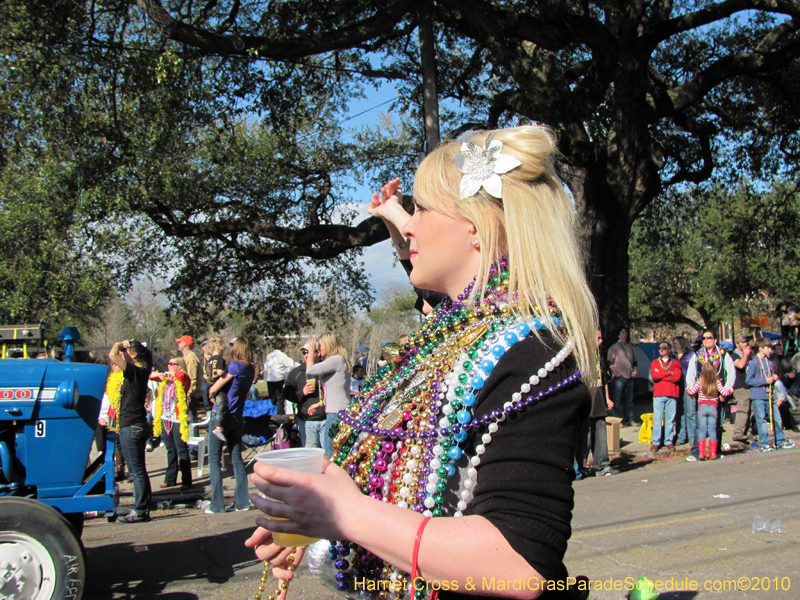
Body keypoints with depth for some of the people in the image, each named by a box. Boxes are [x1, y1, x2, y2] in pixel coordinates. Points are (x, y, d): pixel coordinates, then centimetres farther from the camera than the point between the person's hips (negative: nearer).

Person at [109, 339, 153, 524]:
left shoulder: (135, 371, -15)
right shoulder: (141, 371, 11)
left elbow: (112, 355, -25)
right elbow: (114, 356, 28)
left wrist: (120, 344, -8)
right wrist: (123, 346, 13)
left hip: (131, 427, -10)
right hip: (138, 425, 10)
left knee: (137, 471, -5)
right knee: (139, 470, 13)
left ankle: (140, 511, -1)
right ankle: (143, 509, 19)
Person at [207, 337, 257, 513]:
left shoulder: (236, 366, -15)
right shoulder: (251, 369, 7)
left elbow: (212, 390, -12)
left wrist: (214, 395, 9)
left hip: (221, 415, -7)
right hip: (237, 417, 7)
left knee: (214, 459, 0)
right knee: (237, 459, 12)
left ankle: (217, 505, -1)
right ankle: (242, 501, 12)